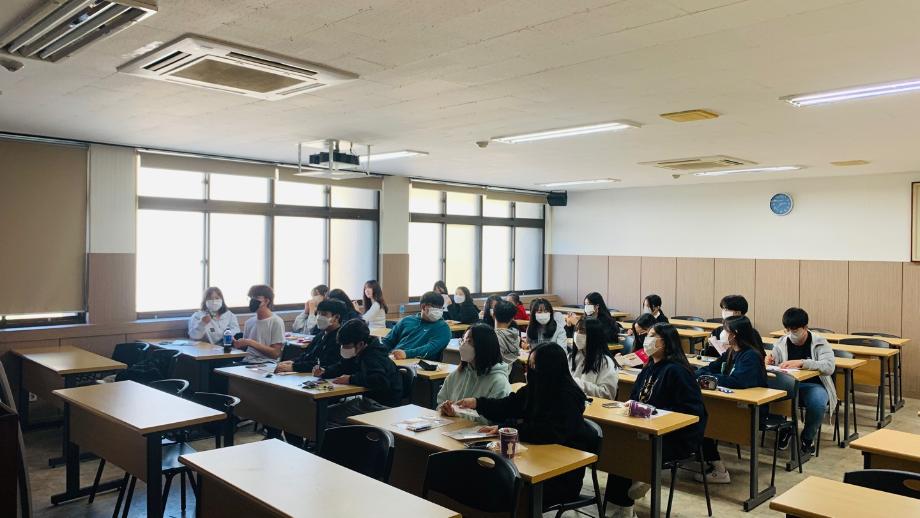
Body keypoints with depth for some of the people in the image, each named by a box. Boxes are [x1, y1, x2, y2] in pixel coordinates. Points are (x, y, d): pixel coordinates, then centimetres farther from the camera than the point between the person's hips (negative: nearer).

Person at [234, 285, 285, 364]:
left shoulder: (276, 322, -4)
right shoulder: (249, 322, 16)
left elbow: (275, 353, -9)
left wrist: (250, 342, -13)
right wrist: (238, 344, 1)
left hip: (266, 364, -5)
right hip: (247, 362, 5)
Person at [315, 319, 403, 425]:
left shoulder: (374, 357, -22)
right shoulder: (359, 353, 7)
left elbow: (381, 381, -38)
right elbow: (343, 367, 22)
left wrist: (351, 380, -29)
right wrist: (324, 372, 2)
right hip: (369, 399, 10)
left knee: (329, 414, -19)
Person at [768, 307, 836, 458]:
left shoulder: (820, 343, -6)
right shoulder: (781, 343, 3)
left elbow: (829, 366, -23)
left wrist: (801, 363, -37)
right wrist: (769, 362, -20)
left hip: (814, 385, -2)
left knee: (817, 403, -38)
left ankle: (808, 439, -5)